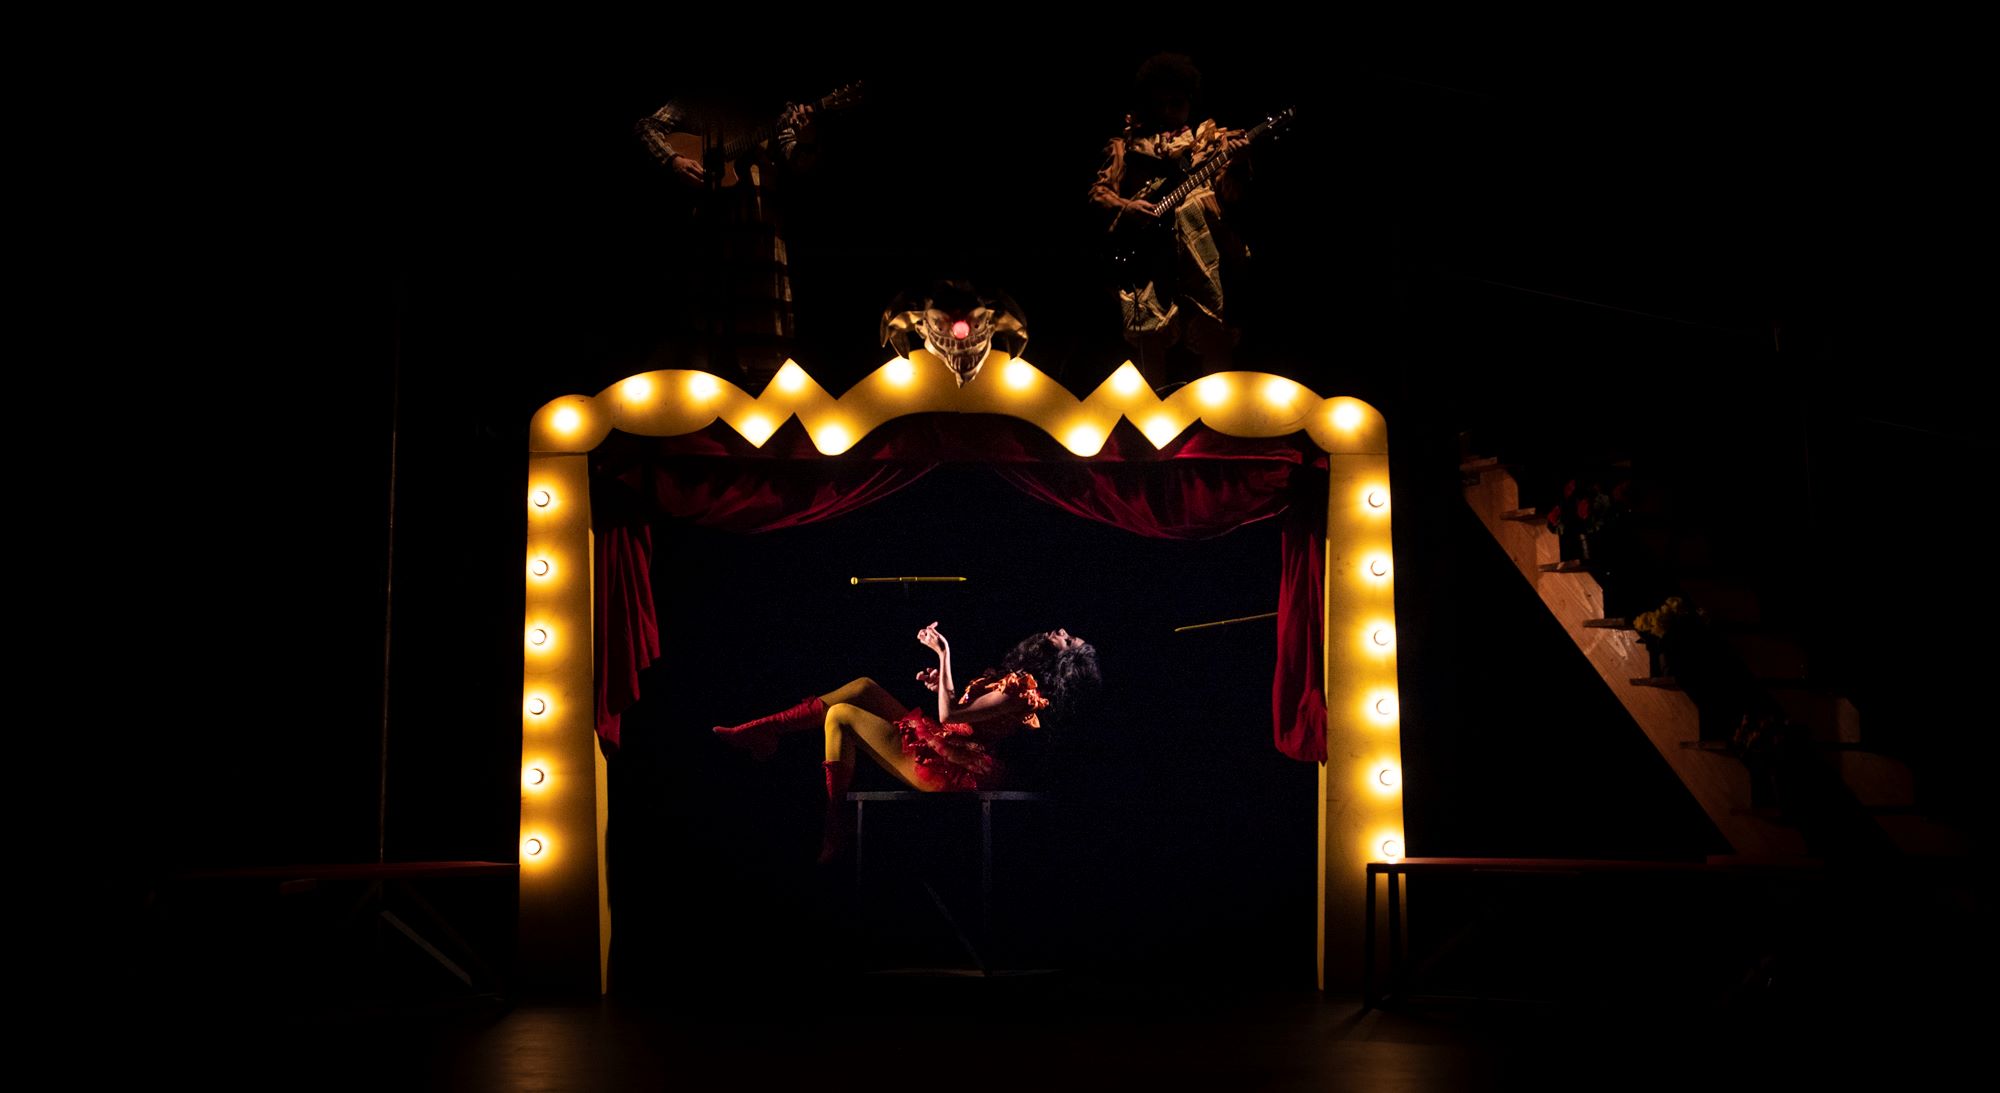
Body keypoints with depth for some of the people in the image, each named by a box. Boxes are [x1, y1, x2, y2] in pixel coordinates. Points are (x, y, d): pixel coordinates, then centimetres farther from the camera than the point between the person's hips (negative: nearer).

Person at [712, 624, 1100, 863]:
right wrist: (941, 681, 3)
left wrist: (944, 654, -20)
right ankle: (761, 733, 6)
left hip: (945, 767, -10)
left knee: (841, 715, -9)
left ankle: (833, 831, -3)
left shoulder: (1022, 687, -20)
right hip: (942, 748, 10)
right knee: (864, 687, 8)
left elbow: (948, 716, -24)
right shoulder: (1023, 677, 11)